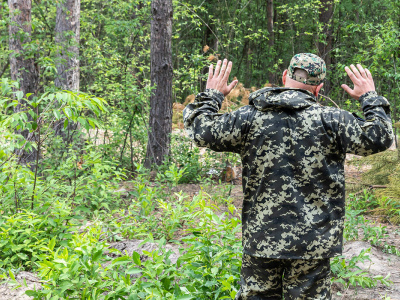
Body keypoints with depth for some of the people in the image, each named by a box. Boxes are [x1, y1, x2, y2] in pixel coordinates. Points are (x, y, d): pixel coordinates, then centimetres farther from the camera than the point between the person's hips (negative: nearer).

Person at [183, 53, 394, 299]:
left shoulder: (249, 118, -3)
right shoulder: (331, 120, -7)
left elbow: (201, 133, 2)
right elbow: (380, 138, -3)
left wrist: (211, 96, 18)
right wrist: (370, 98, 11)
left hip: (260, 239, 1)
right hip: (313, 241, -1)